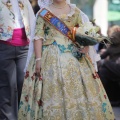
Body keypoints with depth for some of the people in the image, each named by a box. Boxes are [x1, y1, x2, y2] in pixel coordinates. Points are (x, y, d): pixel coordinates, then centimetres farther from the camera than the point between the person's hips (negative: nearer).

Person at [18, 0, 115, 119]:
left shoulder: (75, 12, 10)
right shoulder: (43, 12, 2)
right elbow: (38, 37, -3)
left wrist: (86, 46, -8)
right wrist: (38, 59, -12)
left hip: (73, 56, 3)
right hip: (51, 57, -3)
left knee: (77, 90, 0)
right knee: (51, 89, -7)